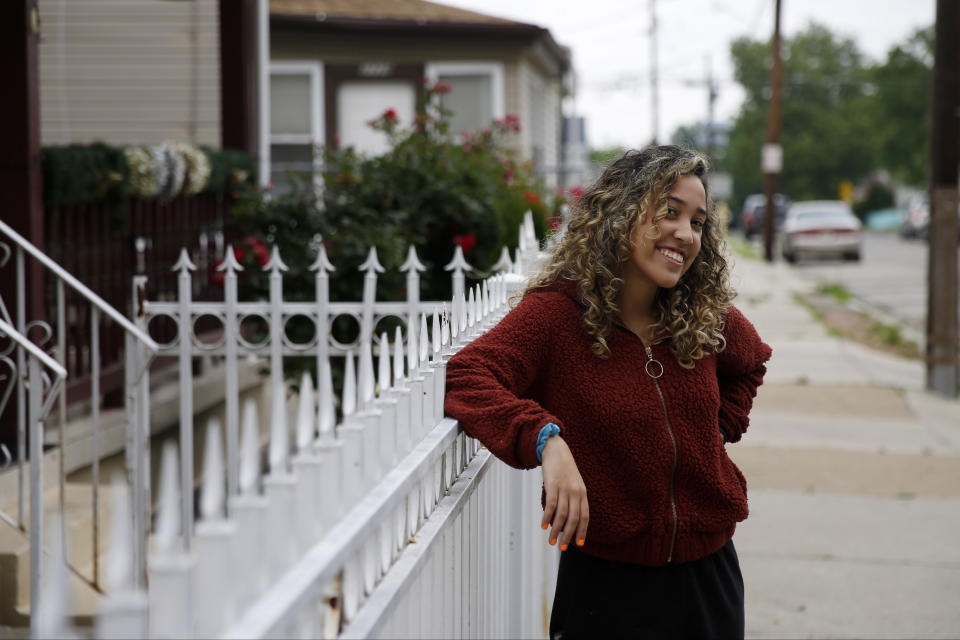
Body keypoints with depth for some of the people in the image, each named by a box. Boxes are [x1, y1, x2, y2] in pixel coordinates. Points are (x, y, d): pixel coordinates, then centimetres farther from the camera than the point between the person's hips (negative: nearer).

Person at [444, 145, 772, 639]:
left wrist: (721, 428, 10)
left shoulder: (707, 315, 3)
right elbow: (466, 376, -28)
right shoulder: (557, 312, -14)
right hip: (606, 578, -5)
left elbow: (750, 361, 26)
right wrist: (547, 439, -40)